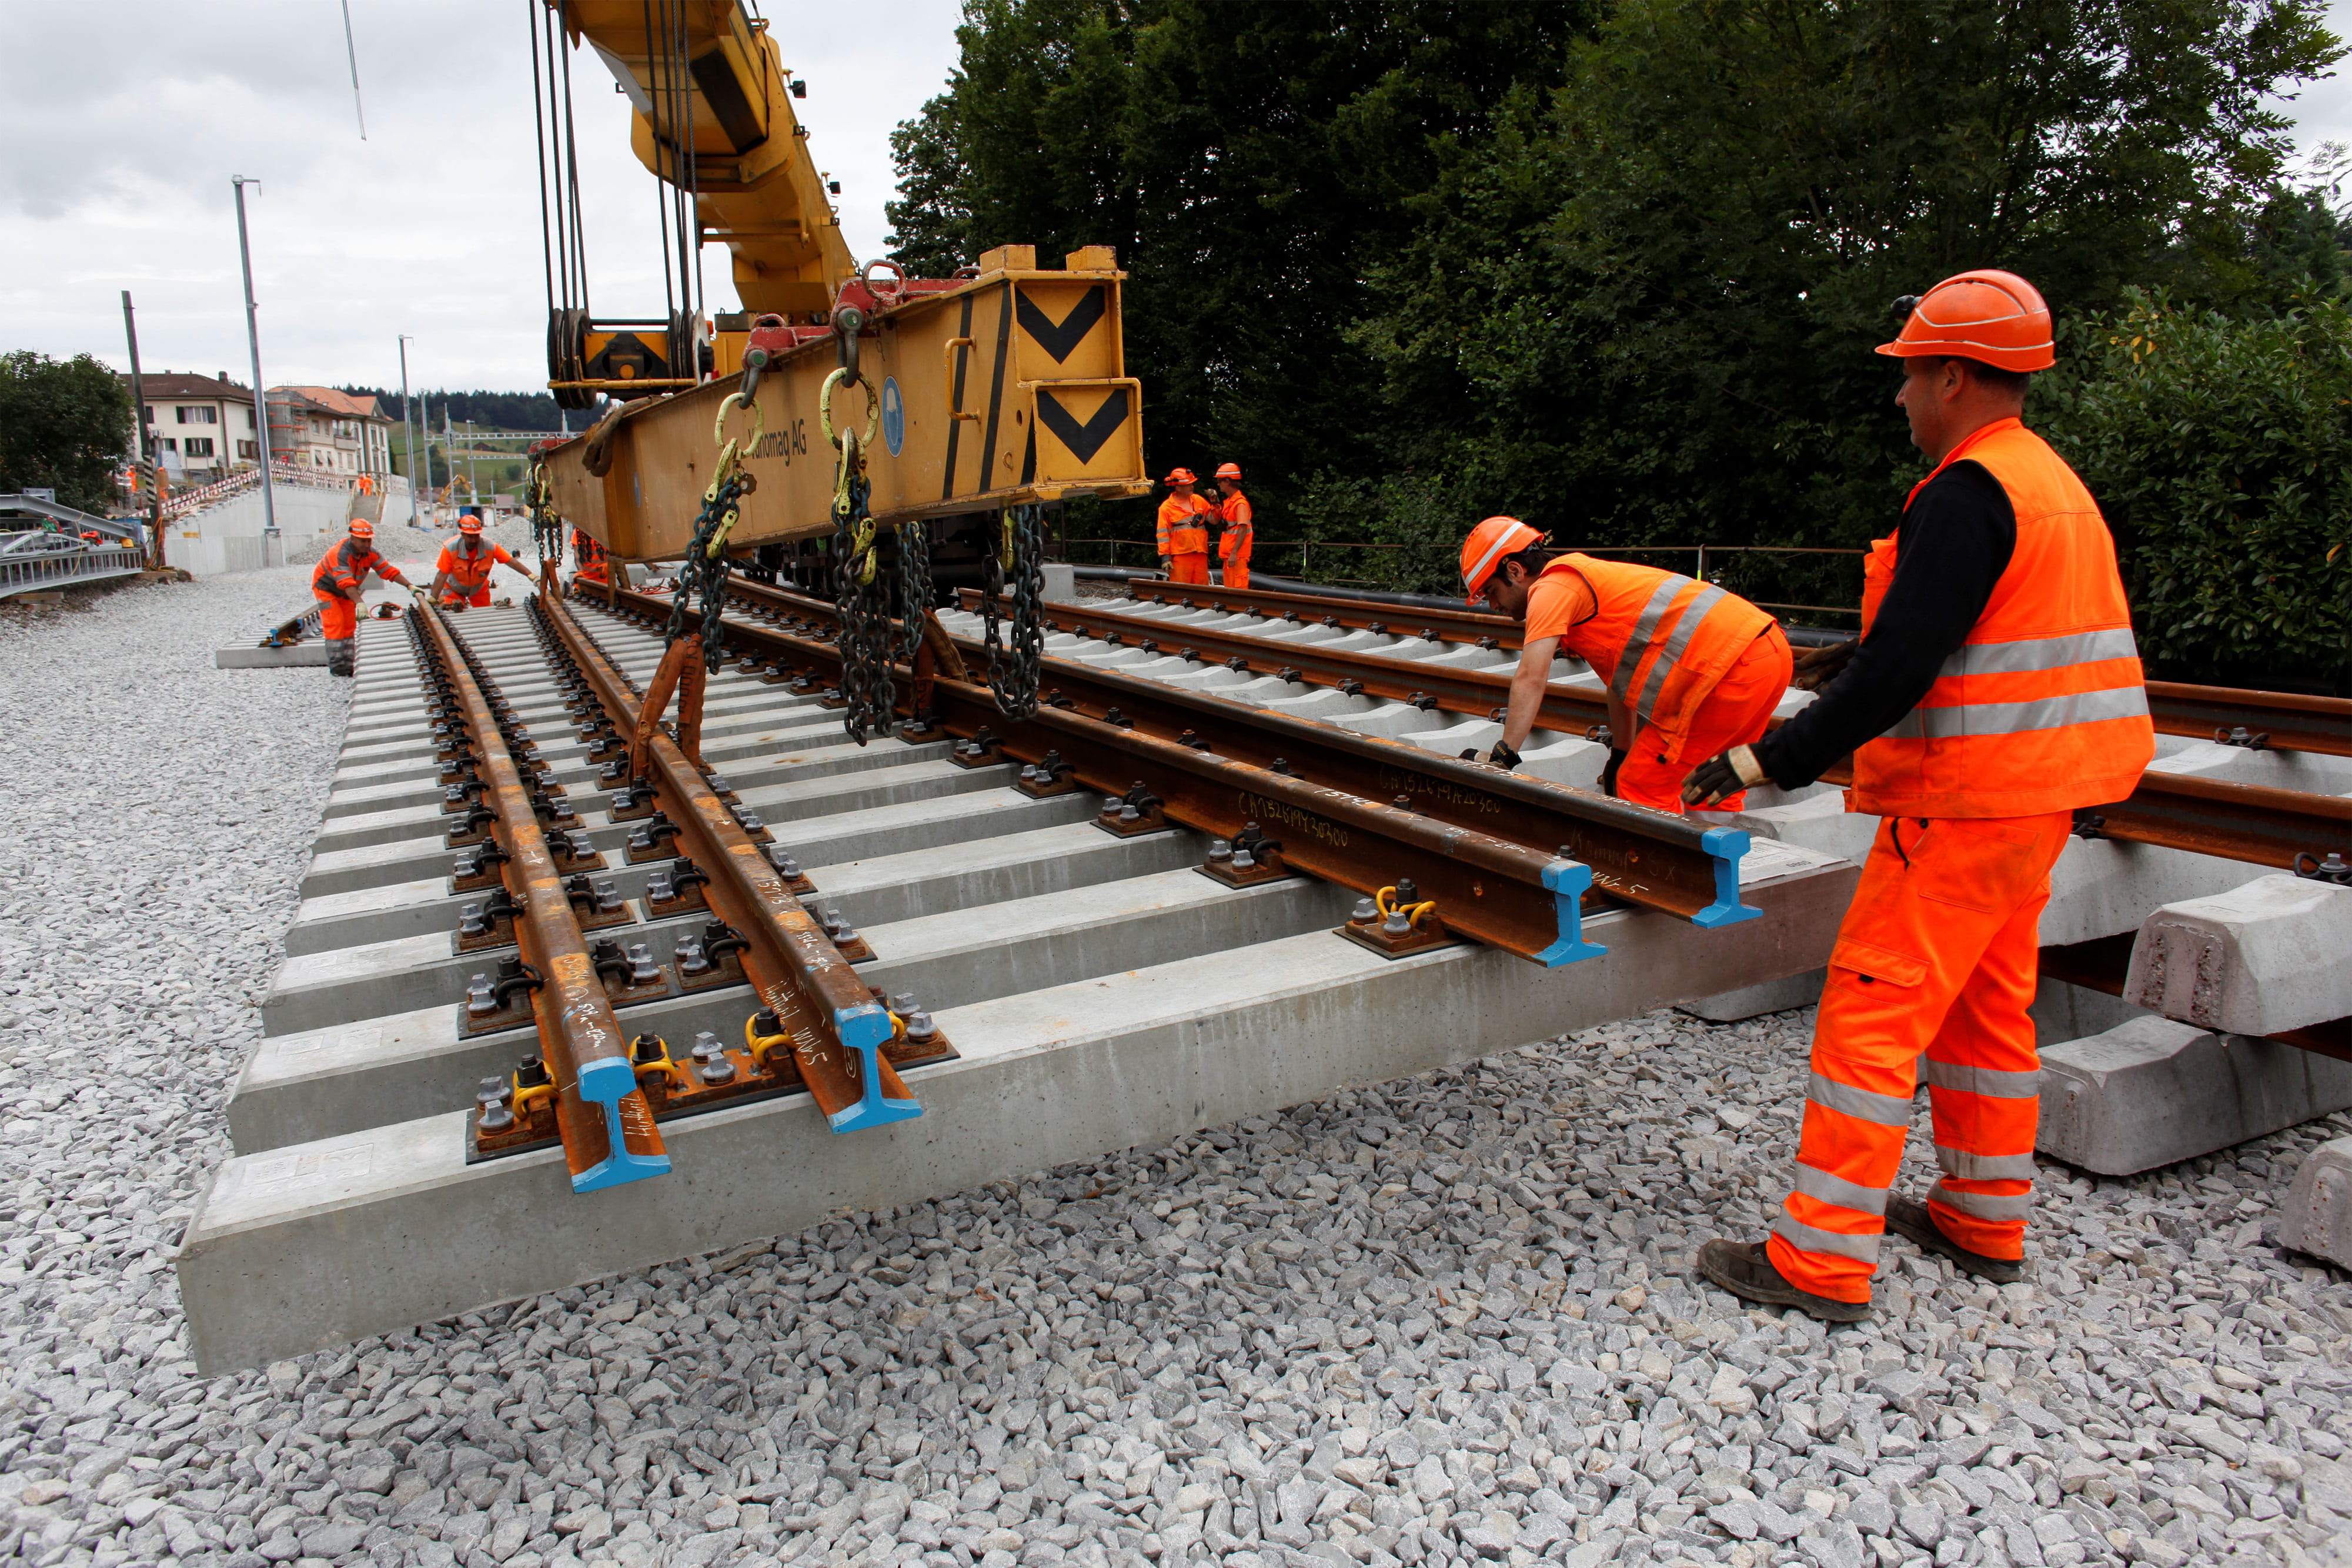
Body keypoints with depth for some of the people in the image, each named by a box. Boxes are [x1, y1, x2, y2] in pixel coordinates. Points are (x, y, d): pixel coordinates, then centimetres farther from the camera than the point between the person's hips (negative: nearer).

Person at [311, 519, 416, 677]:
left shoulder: (370, 553, -13)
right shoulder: (340, 553, -34)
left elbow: (388, 570, -14)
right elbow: (346, 583, -45)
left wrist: (410, 586, -25)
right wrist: (359, 603, -56)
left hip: (346, 592, 7)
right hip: (325, 588, -7)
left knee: (349, 625, 4)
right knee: (335, 623, -14)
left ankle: (348, 665, 9)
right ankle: (336, 666, -13)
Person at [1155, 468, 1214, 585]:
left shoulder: (1199, 501, 15)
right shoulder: (1167, 507, 1)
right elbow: (1163, 534, -3)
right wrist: (1165, 557, -10)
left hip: (1201, 555, 5)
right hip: (1180, 556, -5)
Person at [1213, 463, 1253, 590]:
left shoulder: (1240, 503, -15)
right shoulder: (1228, 502, 14)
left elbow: (1243, 530, -20)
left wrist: (1234, 553, -24)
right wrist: (1215, 504, 12)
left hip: (1237, 555, -10)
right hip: (1228, 553, 10)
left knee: (1239, 587, -9)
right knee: (1230, 588, 12)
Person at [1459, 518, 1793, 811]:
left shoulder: (1551, 588, -4)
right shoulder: (1584, 582, 25)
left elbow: (1530, 680, -16)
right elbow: (1621, 677, 30)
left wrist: (1501, 758, -16)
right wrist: (1620, 757, 33)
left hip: (1731, 664, -10)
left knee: (1644, 789, -1)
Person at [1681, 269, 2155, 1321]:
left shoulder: (1966, 495, -17)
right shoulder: (2054, 482, 15)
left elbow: (1897, 667, -25)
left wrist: (1775, 760, -21)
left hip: (1965, 803, -10)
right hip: (2035, 797, 10)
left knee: (1871, 1012, -6)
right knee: (1987, 1007, 18)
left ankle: (1823, 1261, 0)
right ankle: (1984, 1223, 31)